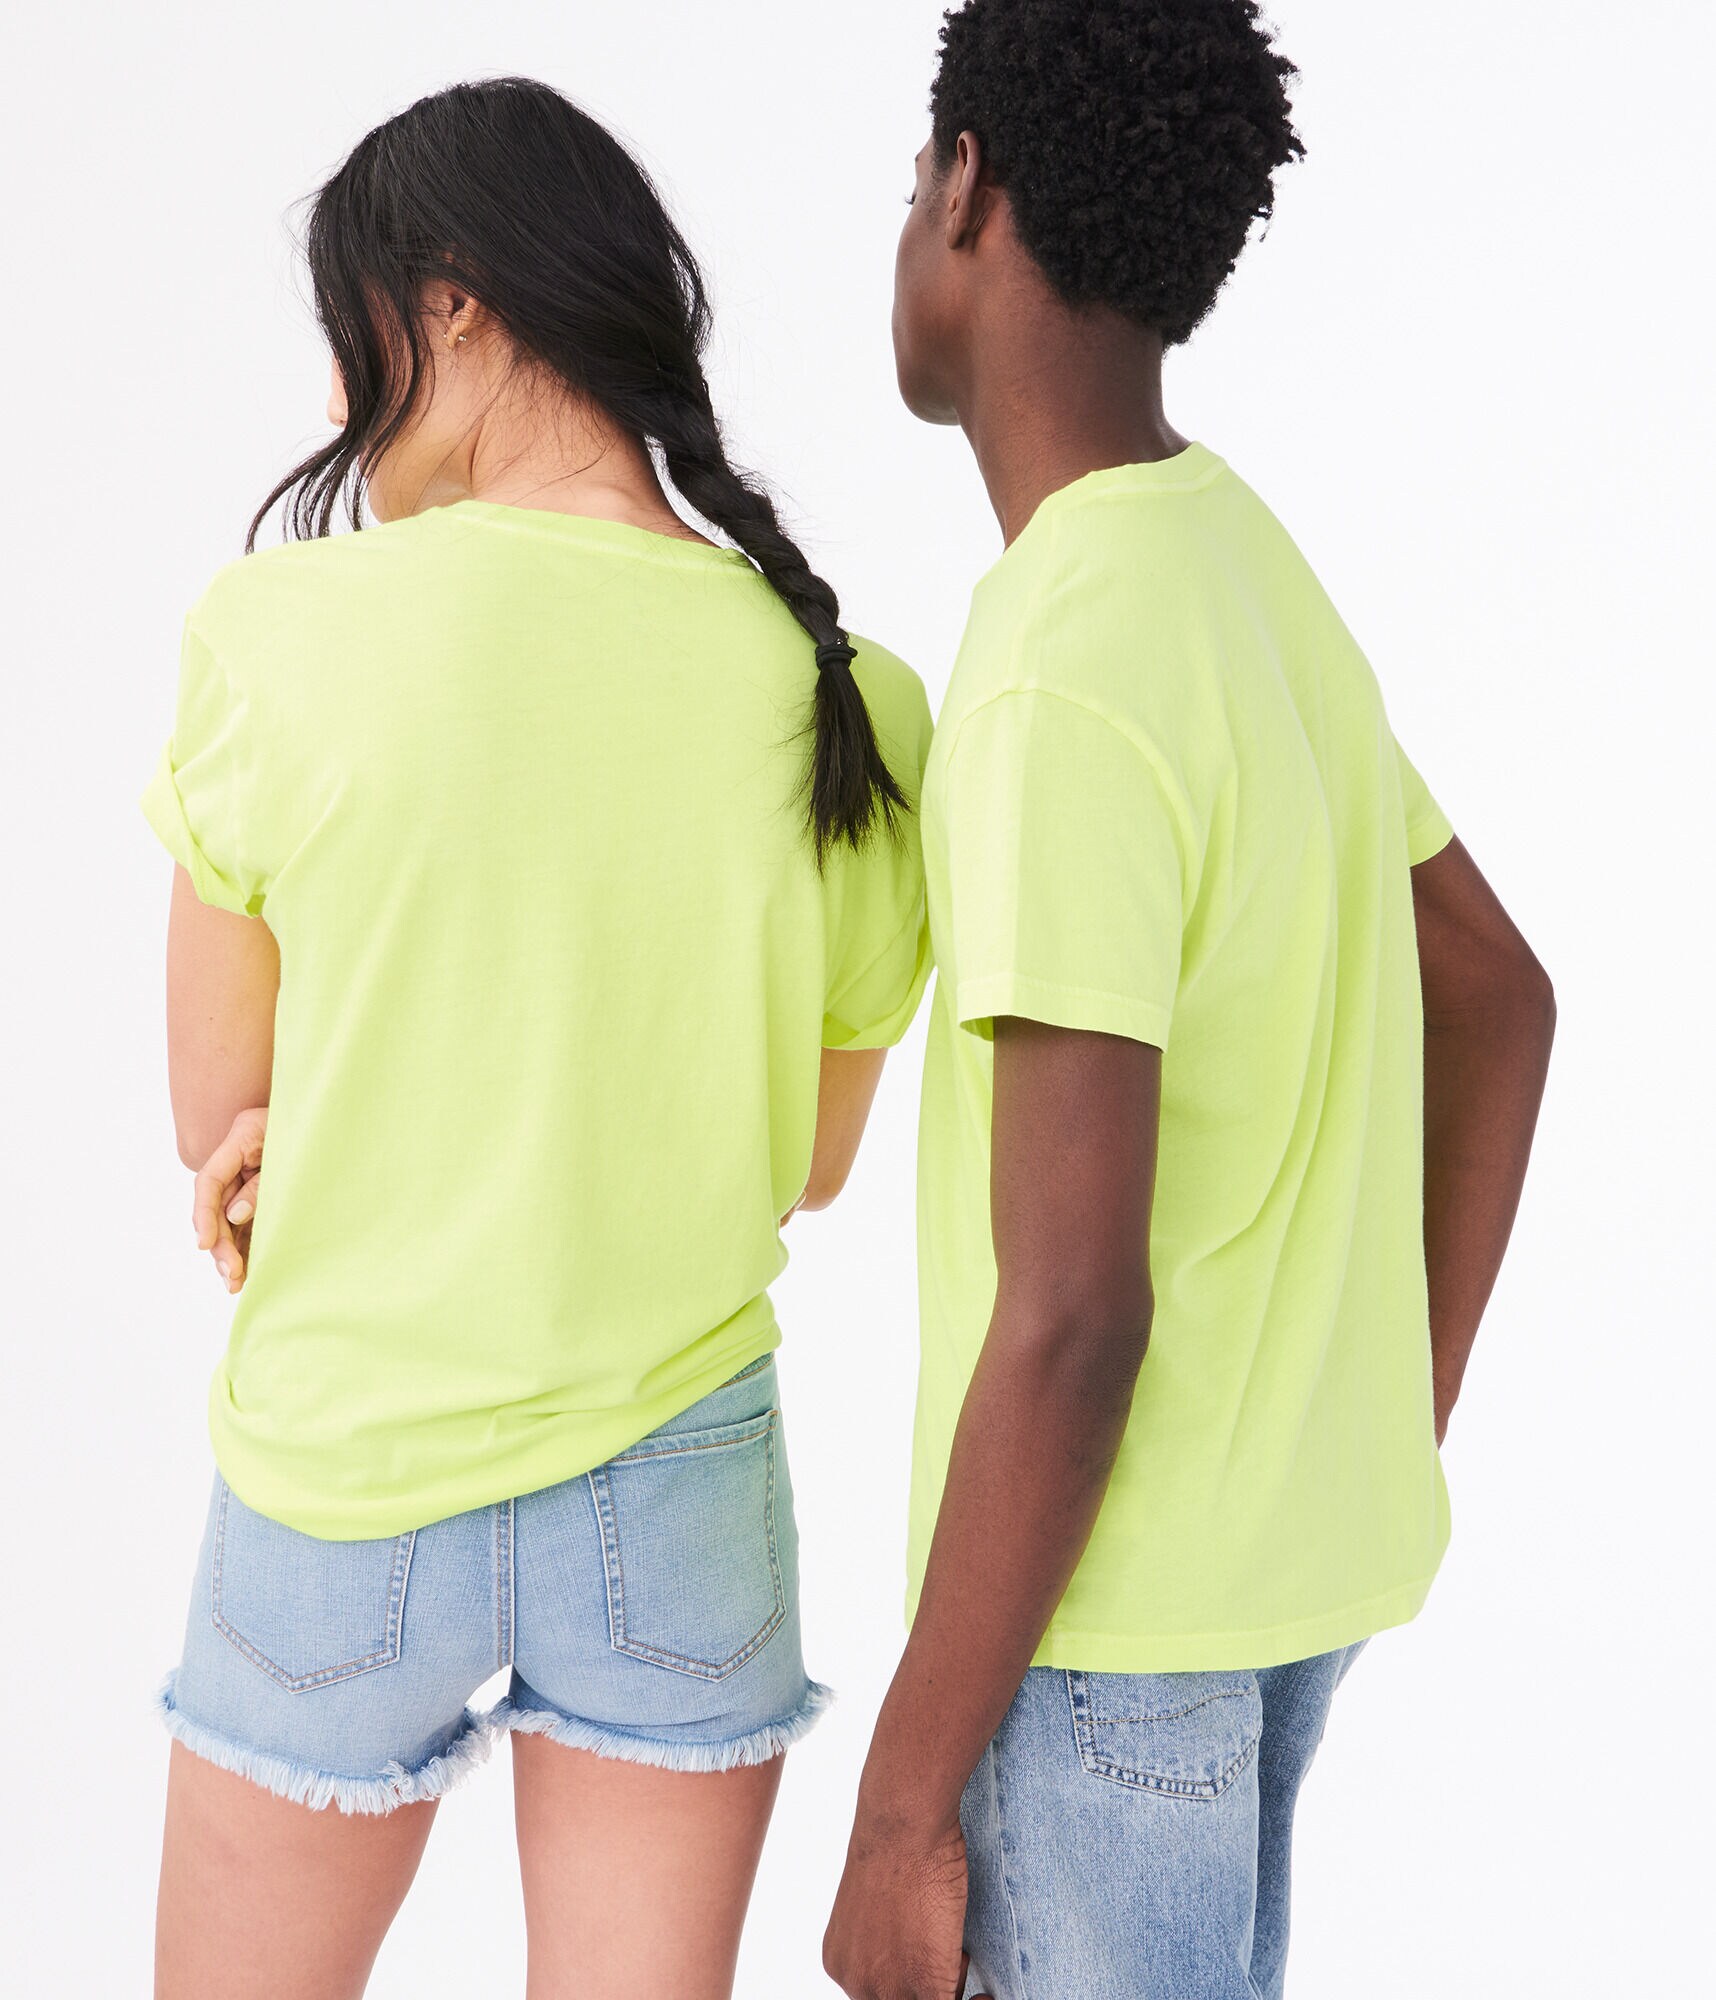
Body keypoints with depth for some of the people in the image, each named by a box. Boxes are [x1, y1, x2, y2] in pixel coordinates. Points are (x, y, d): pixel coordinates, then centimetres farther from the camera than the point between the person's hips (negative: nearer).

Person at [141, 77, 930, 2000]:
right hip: (685, 1483, 2)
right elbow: (802, 1162, 3)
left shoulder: (279, 632, -15)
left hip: (347, 1484, -2)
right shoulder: (850, 706, -8)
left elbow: (214, 1110, -6)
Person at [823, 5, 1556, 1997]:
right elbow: (1499, 1000, 14)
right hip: (1297, 1546, 9)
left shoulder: (1061, 690, -25)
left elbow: (1072, 1318, -26)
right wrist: (1395, 1428, 17)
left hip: (1106, 1596, -9)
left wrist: (902, 1804, -17)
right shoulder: (1257, 578, 4)